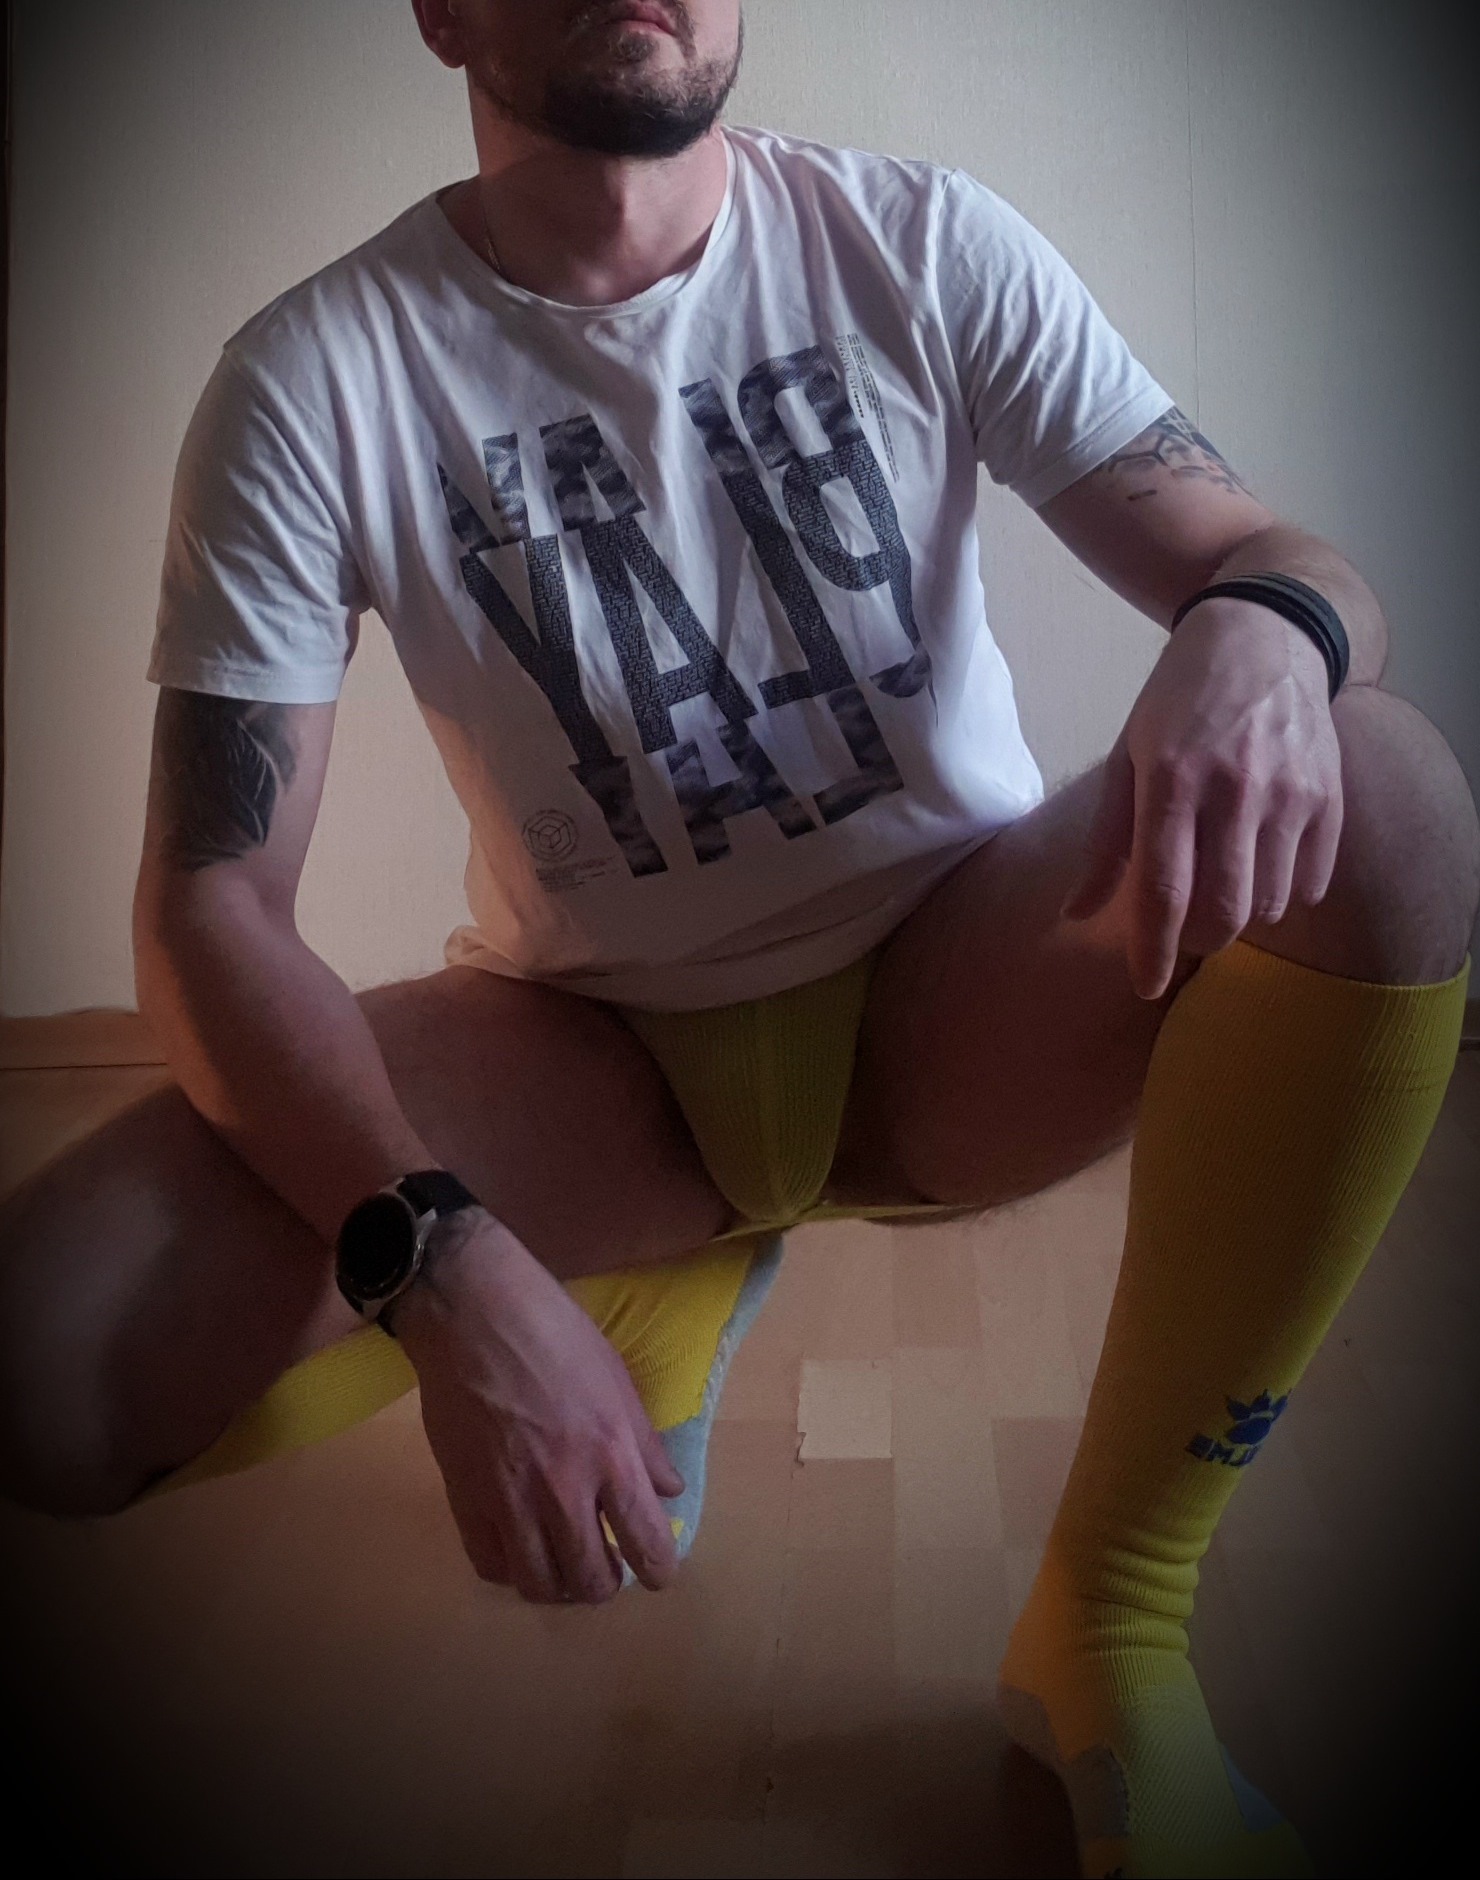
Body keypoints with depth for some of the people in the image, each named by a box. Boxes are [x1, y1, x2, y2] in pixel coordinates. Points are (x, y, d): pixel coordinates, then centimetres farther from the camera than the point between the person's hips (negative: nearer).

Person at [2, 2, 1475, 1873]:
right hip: (603, 1050, 0)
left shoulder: (921, 243, -5)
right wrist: (450, 1268, -32)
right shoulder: (315, 378, -10)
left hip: (955, 1001, 1)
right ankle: (670, 1271, 7)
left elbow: (1269, 557, -6)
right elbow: (210, 911, -15)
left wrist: (1260, 633, -33)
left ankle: (1107, 1628, -18)